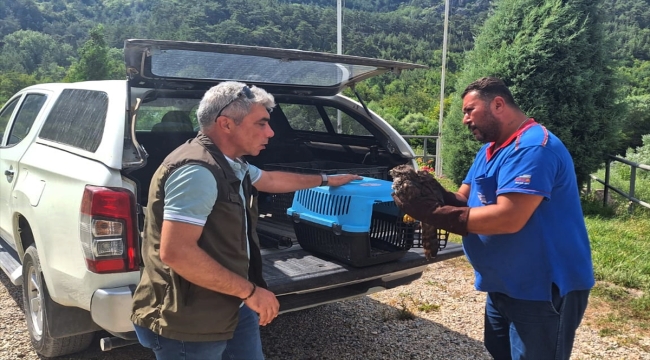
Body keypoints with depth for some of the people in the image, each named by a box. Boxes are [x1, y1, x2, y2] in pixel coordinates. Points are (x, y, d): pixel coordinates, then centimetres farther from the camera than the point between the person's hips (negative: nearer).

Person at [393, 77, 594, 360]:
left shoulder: (532, 148, -23)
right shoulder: (490, 149, 11)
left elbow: (508, 218, -32)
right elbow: (463, 200, 8)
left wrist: (433, 213, -28)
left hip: (545, 291, -10)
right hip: (504, 286, 10)